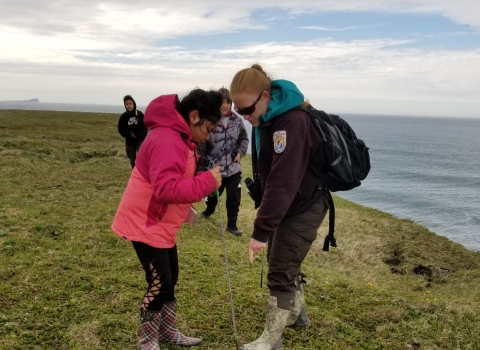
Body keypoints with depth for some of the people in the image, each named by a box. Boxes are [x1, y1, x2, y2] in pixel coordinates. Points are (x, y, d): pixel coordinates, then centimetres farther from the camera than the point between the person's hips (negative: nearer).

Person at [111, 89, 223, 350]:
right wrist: (207, 181, -28)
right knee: (160, 284, -3)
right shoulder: (167, 139, -26)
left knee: (169, 279, 18)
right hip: (145, 223, -10)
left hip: (161, 223, 10)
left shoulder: (178, 137, 9)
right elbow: (166, 189, -34)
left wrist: (204, 180, 2)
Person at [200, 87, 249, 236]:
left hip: (233, 167, 2)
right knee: (213, 193, 21)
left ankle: (232, 225, 20)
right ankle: (208, 211, 52)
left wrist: (240, 151, -5)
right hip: (214, 167, -2)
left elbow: (244, 139, 11)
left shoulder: (237, 120, -1)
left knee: (234, 197, 2)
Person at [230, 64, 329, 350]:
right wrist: (265, 217, 15)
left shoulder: (292, 121, -29)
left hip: (304, 206, -9)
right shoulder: (266, 118, 2)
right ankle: (297, 313, 44)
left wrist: (261, 230, -33)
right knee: (287, 263, 21)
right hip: (286, 204, 9)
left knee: (281, 272, -2)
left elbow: (282, 180, -33)